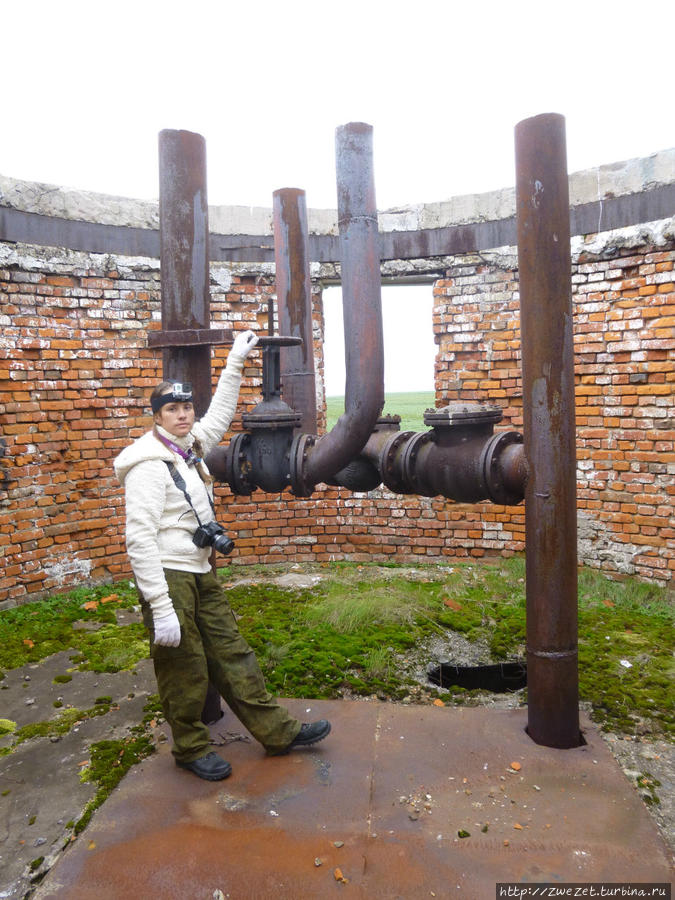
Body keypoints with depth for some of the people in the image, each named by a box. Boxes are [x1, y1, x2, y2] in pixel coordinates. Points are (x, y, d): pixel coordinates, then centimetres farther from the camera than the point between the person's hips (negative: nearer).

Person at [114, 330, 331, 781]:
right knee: (184, 669, 6)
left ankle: (277, 730, 23)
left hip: (200, 573, 8)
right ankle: (191, 748, 28)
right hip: (168, 577, -8)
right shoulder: (149, 464, -17)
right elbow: (140, 538, -22)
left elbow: (219, 415, 27)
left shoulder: (190, 446, 8)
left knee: (232, 651, 14)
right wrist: (160, 607, -25)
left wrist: (235, 363, 25)